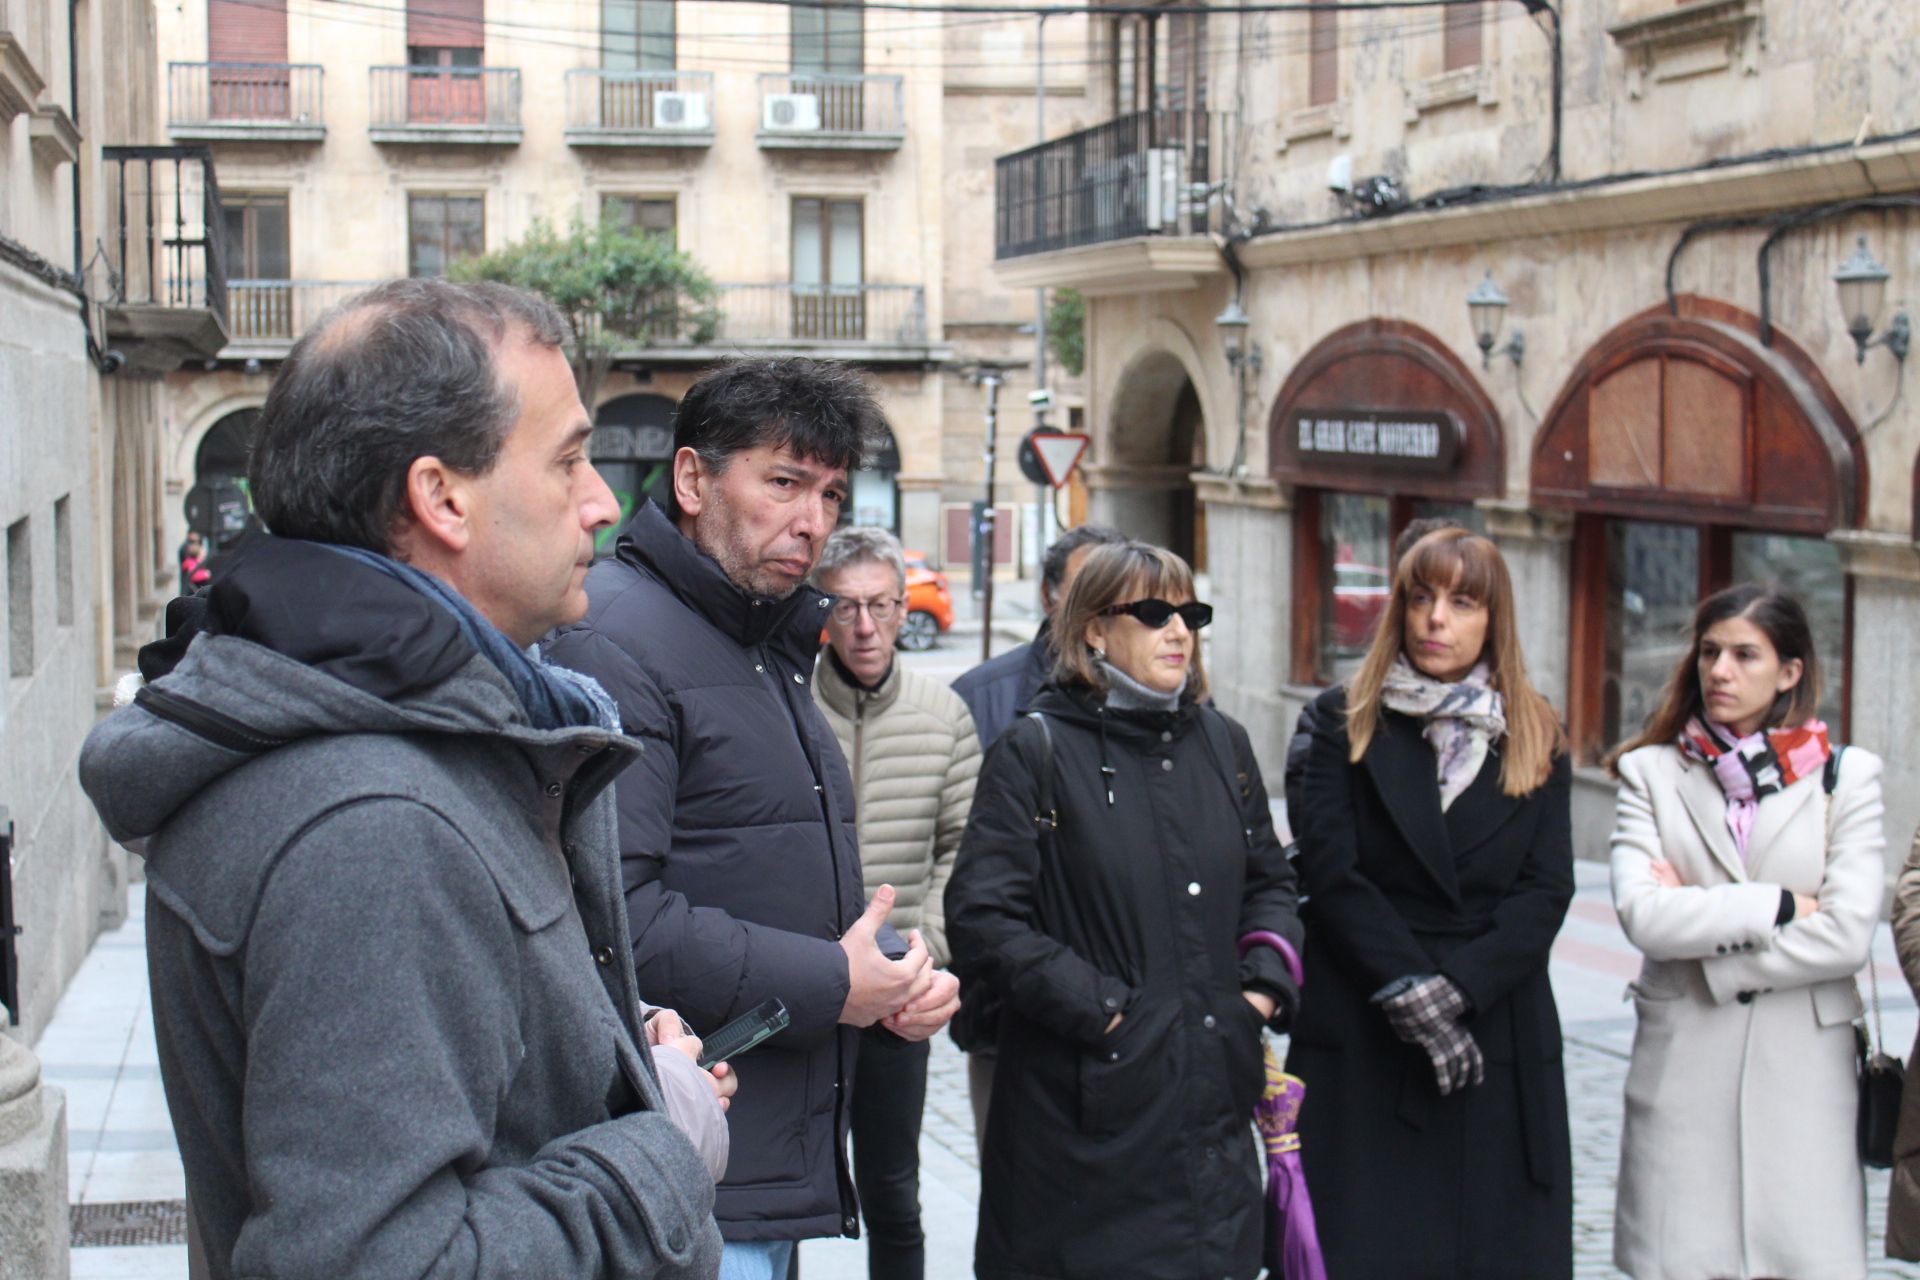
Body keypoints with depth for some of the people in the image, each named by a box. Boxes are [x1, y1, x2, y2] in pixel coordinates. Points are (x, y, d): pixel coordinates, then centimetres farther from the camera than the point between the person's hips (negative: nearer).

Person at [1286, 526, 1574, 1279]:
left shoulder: (1536, 738, 10)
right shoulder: (1346, 722, 5)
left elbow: (1547, 890, 1)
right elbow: (1329, 874, -5)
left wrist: (1458, 988, -13)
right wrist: (1410, 994, -13)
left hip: (1499, 1046, 2)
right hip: (1363, 1044, -2)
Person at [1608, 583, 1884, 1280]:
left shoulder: (1846, 777, 5)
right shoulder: (1652, 773, 6)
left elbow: (1848, 934, -8)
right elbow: (1641, 914, -11)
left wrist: (1698, 918, -8)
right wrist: (1777, 906, -10)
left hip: (1803, 1073, 0)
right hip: (1682, 1072, 0)